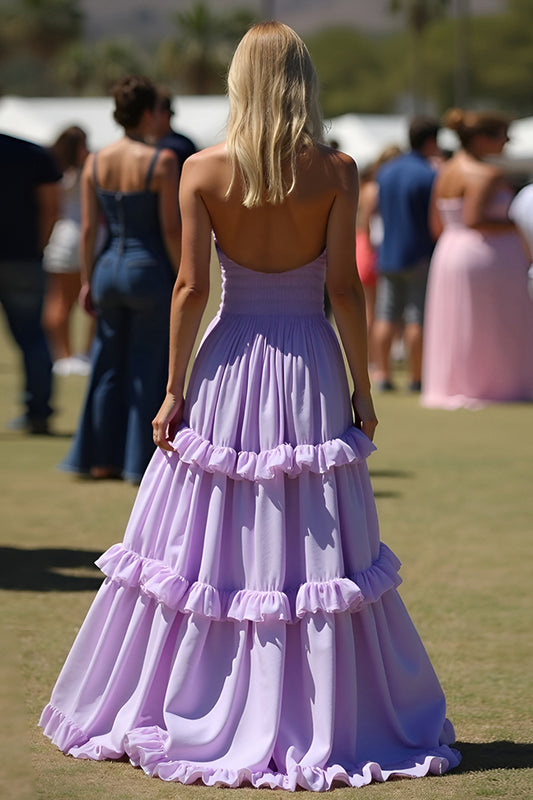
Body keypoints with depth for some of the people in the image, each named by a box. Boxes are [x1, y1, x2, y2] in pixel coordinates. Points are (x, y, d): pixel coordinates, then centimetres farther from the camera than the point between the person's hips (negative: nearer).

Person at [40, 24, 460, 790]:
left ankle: (160, 714, 16)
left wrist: (173, 391, 0)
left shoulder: (203, 171, -6)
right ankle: (324, 721, 13)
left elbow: (190, 287, -6)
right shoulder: (336, 171, -7)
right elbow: (345, 288, -7)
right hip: (310, 369, 0)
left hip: (228, 367, 1)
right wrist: (362, 390, 1)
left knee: (203, 547, 8)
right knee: (318, 549, 7)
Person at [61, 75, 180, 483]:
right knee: (147, 368, 5)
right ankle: (140, 462, 9)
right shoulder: (162, 162, -13)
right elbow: (171, 228, -14)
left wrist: (87, 281, 9)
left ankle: (101, 459, 19)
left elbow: (88, 228, 2)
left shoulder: (96, 161, 1)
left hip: (109, 268, 5)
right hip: (150, 270, -5)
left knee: (109, 366, 15)